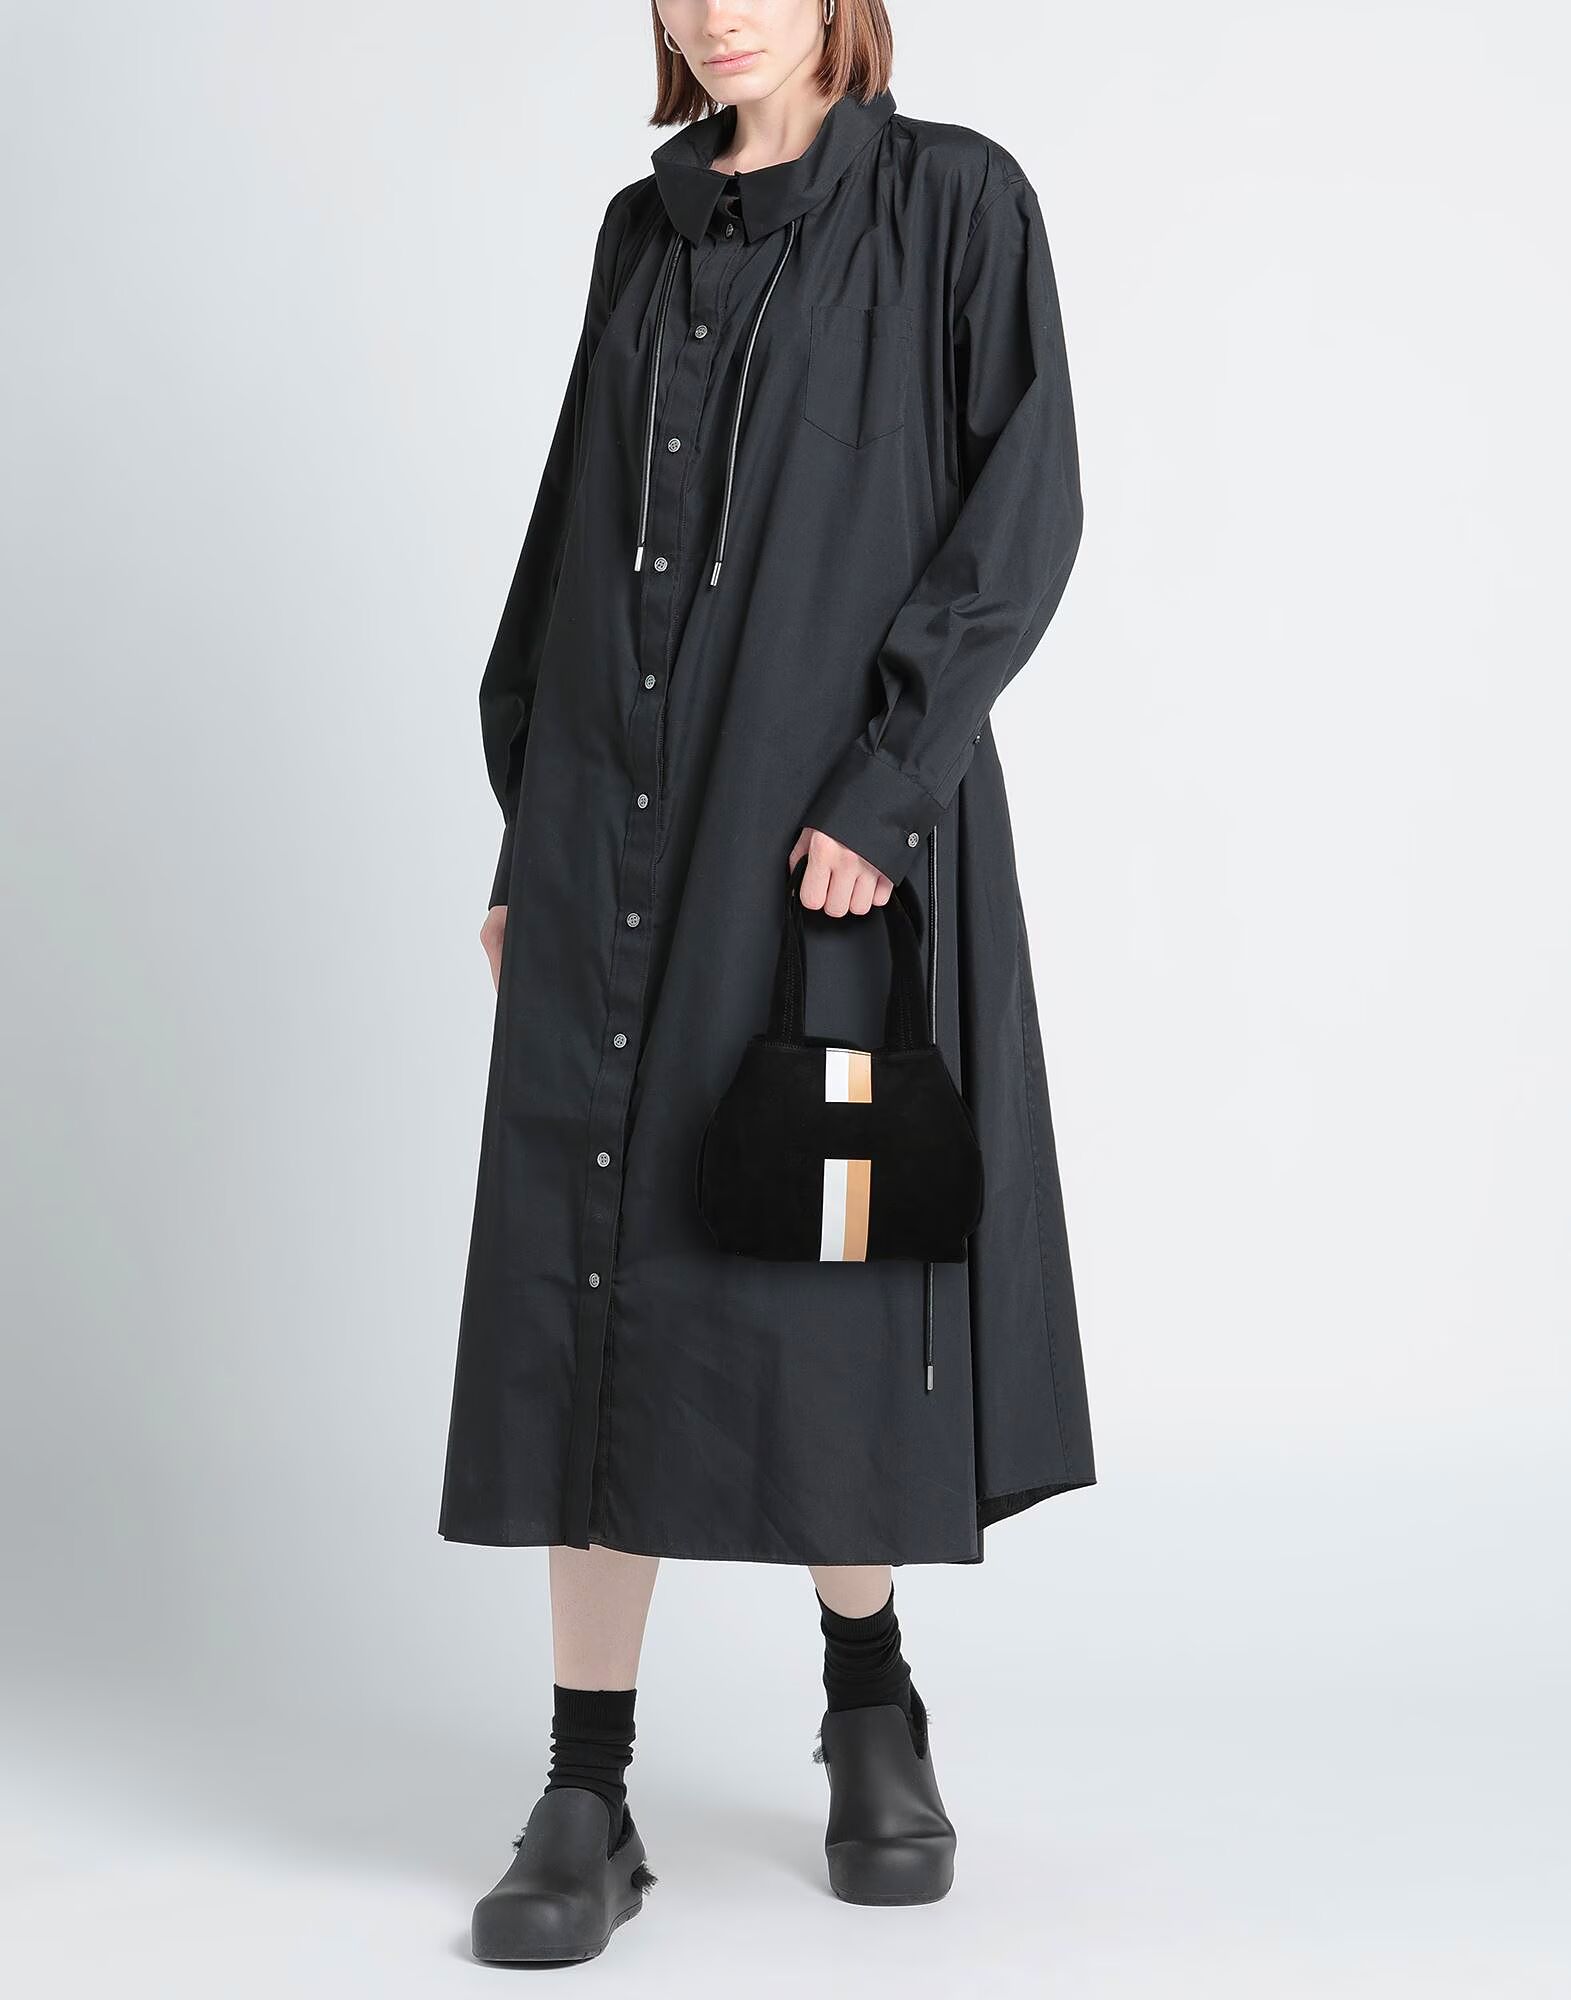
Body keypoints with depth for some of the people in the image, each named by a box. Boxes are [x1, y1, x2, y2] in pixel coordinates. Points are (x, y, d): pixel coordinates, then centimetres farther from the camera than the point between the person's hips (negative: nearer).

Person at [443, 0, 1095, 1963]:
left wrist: (885, 786, -17)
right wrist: (524, 834, 11)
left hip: (831, 835, -4)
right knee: (598, 1291, 0)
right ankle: (588, 1798, 7)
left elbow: (1023, 513, -8)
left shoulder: (954, 202, 0)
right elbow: (574, 531, 16)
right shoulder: (645, 230, 15)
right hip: (614, 843, 4)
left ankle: (869, 1694, 27)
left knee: (816, 1276, 2)